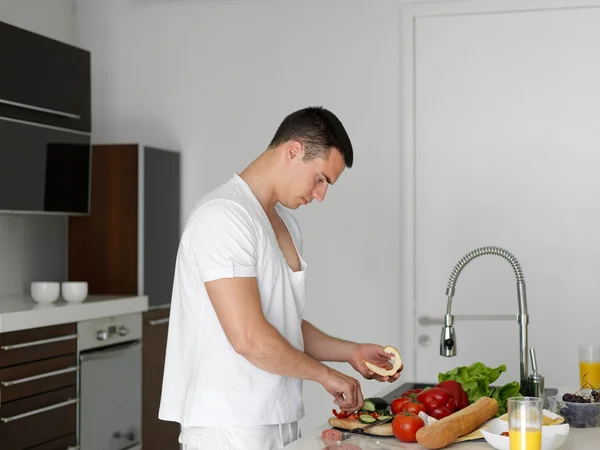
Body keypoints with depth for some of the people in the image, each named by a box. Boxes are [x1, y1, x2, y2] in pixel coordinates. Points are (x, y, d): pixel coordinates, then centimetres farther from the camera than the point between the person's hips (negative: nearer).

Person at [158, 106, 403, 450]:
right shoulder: (224, 215, -16)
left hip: (279, 421, 9)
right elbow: (249, 338, -23)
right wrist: (326, 374, -11)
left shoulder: (286, 224, 14)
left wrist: (351, 352, 7)